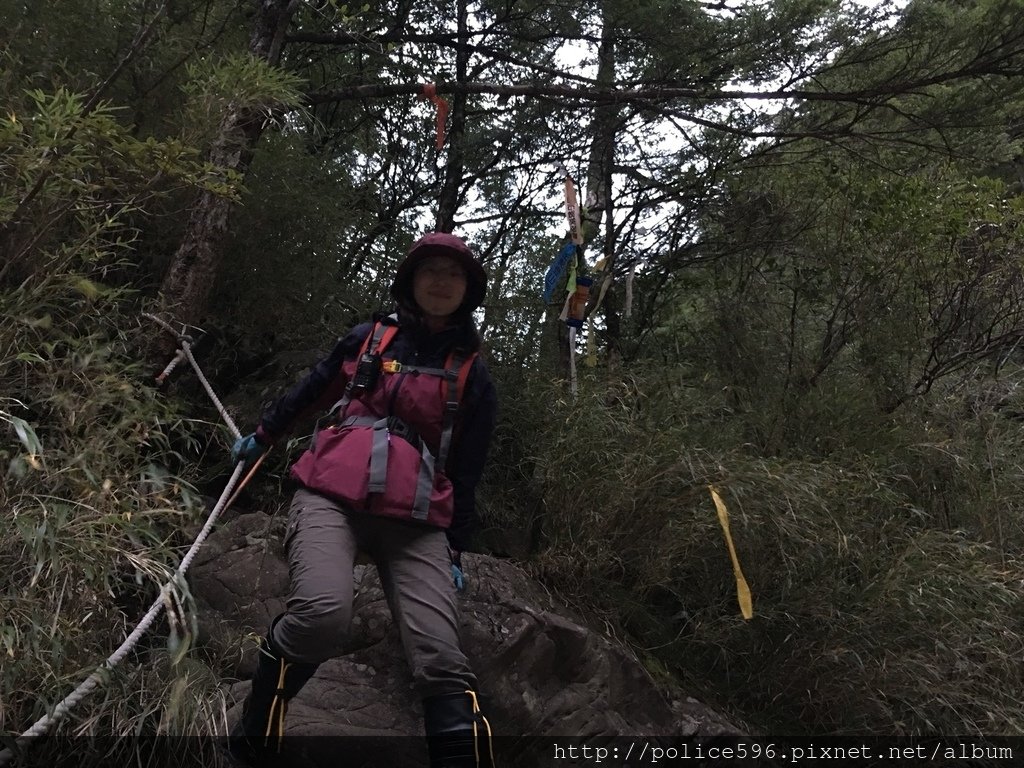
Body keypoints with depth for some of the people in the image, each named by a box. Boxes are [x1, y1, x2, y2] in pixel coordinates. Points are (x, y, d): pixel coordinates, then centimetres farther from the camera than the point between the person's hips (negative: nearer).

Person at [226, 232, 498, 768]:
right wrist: (263, 435, 39)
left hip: (415, 521, 1)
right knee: (322, 614, -29)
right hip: (332, 496, -1)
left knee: (441, 663, -17)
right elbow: (309, 391, 30)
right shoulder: (367, 339, 15)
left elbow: (466, 474, 17)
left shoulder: (472, 376, 15)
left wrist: (455, 550, 13)